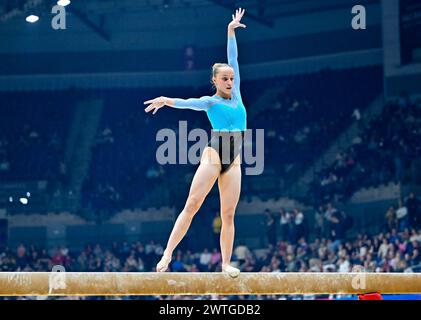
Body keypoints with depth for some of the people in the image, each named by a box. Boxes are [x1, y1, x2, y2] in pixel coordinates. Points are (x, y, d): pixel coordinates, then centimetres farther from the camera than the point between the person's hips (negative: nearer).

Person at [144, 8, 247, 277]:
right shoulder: (211, 101, 3)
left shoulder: (236, 95, 15)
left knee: (228, 214, 1)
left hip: (233, 162, 5)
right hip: (213, 155, -5)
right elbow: (190, 103, -16)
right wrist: (167, 101, -34)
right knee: (191, 205, -10)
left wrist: (231, 31, 19)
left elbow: (233, 59, 17)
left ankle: (226, 263, 1)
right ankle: (168, 253, -14)